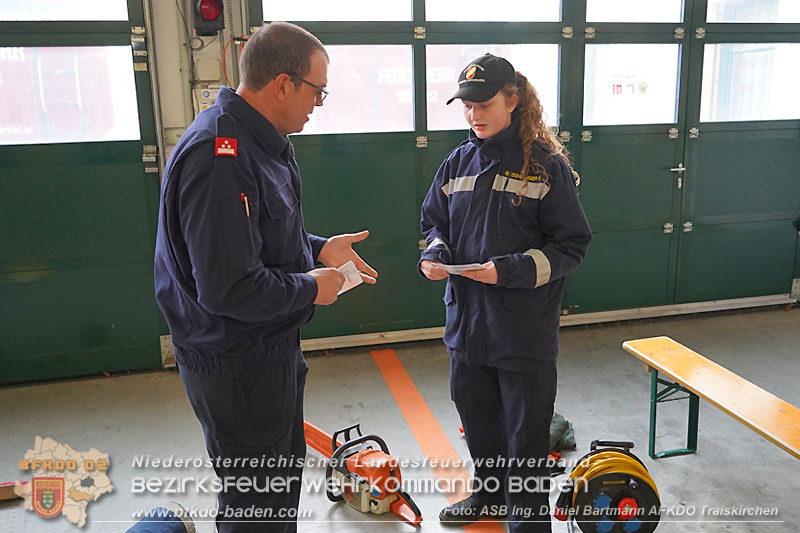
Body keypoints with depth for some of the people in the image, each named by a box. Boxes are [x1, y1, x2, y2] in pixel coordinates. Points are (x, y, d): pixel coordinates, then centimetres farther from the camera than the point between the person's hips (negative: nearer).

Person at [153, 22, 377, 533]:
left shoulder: (258, 140, 6)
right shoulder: (220, 158, -29)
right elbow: (229, 289, -33)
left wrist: (320, 247, 4)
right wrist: (311, 288, -18)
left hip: (272, 347, 10)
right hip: (237, 365, -10)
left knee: (286, 468, 27)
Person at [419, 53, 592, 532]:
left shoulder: (547, 166, -11)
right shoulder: (458, 163, 5)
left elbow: (572, 245, -11)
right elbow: (435, 221, 15)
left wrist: (509, 270, -23)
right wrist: (436, 253, -7)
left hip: (526, 331, -5)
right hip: (467, 320, 6)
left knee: (526, 435, 10)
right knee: (477, 420, 23)